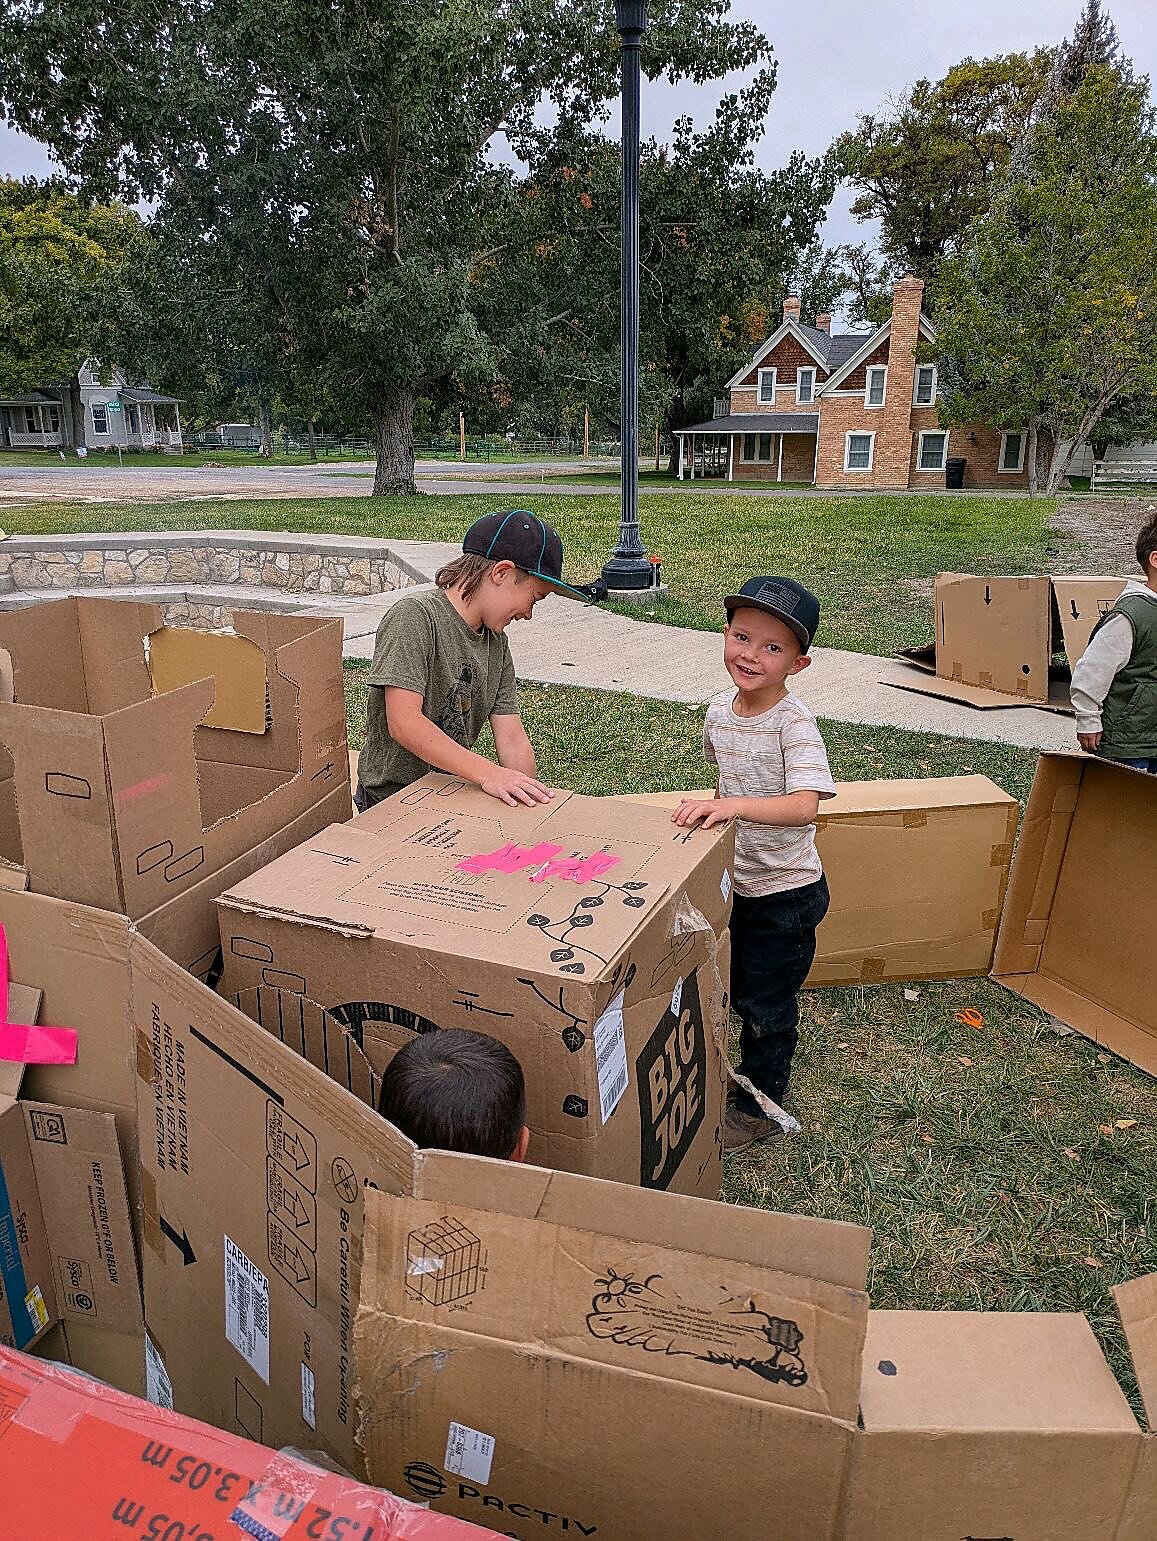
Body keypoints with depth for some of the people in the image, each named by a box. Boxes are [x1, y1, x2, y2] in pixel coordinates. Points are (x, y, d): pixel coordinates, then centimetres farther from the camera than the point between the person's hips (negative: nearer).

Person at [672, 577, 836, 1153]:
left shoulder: (793, 723, -24)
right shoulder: (720, 711, -3)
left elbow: (804, 805, -37)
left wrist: (732, 805, -47)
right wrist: (710, 811, 11)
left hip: (785, 892, -6)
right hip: (735, 880, 7)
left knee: (766, 1006, 10)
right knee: (739, 992, 23)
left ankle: (758, 1109, 31)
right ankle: (750, 1076, 47)